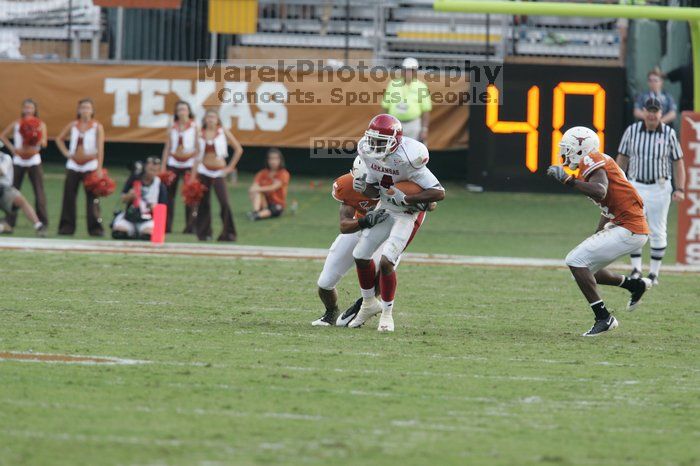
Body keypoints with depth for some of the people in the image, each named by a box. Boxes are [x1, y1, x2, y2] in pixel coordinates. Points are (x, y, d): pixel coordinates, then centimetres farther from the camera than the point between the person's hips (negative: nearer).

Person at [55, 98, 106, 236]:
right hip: (73, 166, 3)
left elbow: (100, 149, -8)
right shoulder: (73, 125, 7)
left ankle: (96, 227, -5)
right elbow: (59, 139, 19)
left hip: (90, 166, -3)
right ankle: (67, 226, 7)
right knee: (69, 197, 2)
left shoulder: (97, 127, -2)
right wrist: (66, 153, 4)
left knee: (92, 199, -6)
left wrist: (99, 168, -15)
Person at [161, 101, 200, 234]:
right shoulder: (172, 128, 10)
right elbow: (167, 148, 12)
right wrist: (163, 166, 6)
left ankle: (190, 226, -1)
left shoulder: (194, 127, 2)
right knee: (170, 194, 1)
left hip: (189, 164, -3)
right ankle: (167, 225, 5)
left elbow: (198, 148, -1)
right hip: (173, 163, 3)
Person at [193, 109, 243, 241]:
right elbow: (197, 157, 9)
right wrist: (192, 177, 5)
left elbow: (238, 149, 2)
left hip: (219, 172, -2)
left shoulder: (223, 132, 0)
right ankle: (204, 232, 14)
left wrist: (230, 167, -2)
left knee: (224, 202, -13)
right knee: (204, 202, 3)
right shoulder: (200, 134, 6)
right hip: (204, 170, 2)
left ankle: (228, 233, -5)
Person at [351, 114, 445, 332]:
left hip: (407, 214, -7)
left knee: (386, 262, -17)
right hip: (385, 208, 7)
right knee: (360, 255, 10)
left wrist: (404, 199, -36)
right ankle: (369, 304, 32)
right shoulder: (369, 153, -12)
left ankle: (387, 312, 3)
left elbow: (439, 193, -31)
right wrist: (363, 188, -24)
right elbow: (374, 191, 0)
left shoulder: (406, 159, -32)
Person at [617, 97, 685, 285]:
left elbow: (678, 163, 0)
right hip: (636, 187, 1)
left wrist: (679, 189, -9)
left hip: (660, 188, -1)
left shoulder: (669, 133, -3)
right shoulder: (632, 131, -1)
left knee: (657, 232, 2)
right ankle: (636, 269, 6)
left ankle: (654, 272, 10)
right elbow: (622, 159, 6)